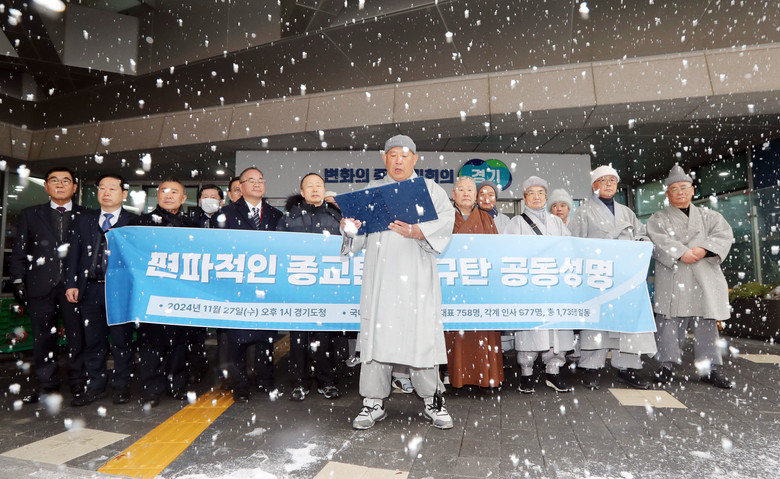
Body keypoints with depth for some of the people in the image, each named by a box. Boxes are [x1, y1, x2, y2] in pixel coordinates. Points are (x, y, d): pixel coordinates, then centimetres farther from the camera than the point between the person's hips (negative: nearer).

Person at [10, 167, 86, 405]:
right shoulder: (30, 215, 13)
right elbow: (19, 252, 11)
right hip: (41, 286, 2)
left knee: (78, 334, 0)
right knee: (43, 336, 8)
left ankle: (78, 382, 11)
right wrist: (18, 281, 2)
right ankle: (47, 384, 20)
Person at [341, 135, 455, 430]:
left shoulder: (430, 189, 13)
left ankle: (432, 400, 14)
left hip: (417, 275, -1)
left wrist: (418, 231, -23)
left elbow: (446, 220, -4)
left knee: (422, 335, -2)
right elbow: (360, 237, 12)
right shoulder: (371, 191, 19)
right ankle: (374, 403, 12)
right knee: (376, 335, 0)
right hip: (380, 275, 2)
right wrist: (350, 229, -11)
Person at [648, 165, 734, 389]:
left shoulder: (710, 216, 19)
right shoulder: (658, 218, 12)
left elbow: (724, 234, 2)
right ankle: (667, 365, 6)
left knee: (707, 324, 4)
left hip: (705, 279, 2)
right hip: (672, 280, -2)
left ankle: (710, 368, 12)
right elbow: (659, 241, -5)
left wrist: (704, 249, -17)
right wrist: (681, 253, -21)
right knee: (670, 322, -2)